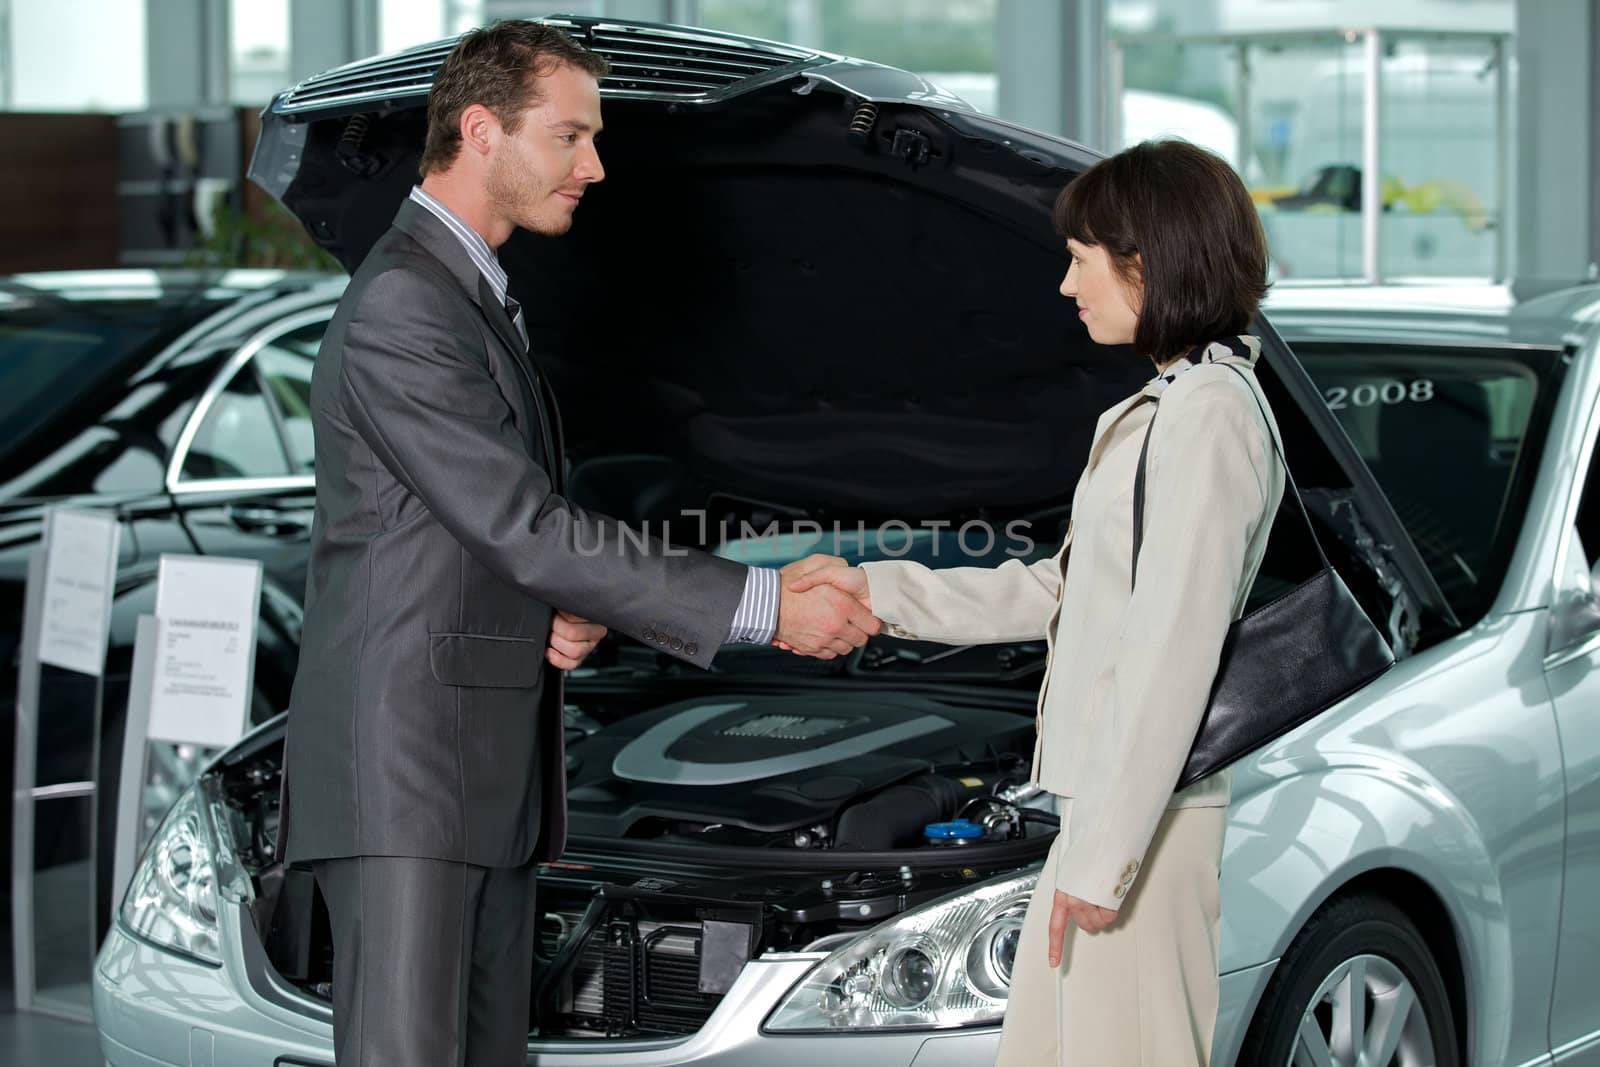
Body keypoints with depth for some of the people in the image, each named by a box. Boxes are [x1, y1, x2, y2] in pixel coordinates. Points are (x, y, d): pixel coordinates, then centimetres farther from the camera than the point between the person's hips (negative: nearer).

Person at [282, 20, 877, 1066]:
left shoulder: (475, 296, 19)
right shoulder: (402, 309, -15)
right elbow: (527, 529, -19)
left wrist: (564, 609, 3)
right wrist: (765, 606, -18)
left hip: (492, 772, 10)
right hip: (403, 759, -10)